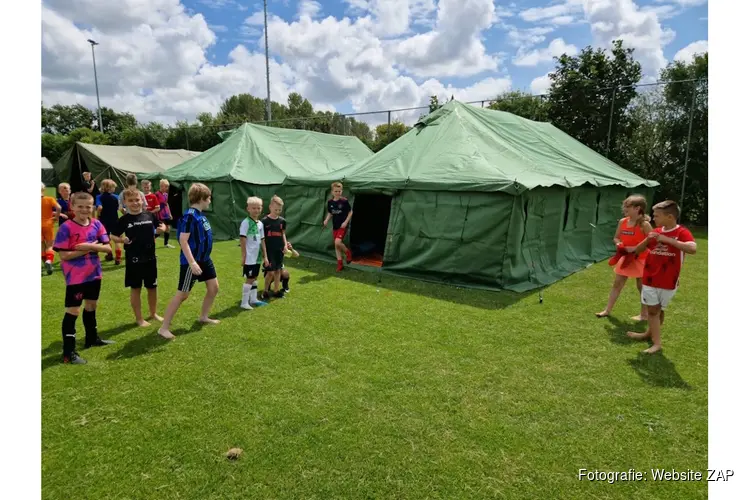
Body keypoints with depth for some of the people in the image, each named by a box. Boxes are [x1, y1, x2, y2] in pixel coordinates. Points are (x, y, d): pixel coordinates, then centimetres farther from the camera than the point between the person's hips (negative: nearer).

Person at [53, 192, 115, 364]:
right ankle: (68, 352, 5)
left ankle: (92, 338, 39)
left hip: (94, 274, 6)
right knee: (73, 311, -1)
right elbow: (63, 255, -17)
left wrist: (89, 246, -19)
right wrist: (89, 249, -19)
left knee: (91, 306, 21)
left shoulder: (96, 225, 1)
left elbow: (107, 248, -3)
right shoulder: (66, 228, -13)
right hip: (75, 277, -5)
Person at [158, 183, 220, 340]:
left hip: (204, 259, 9)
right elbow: (183, 241, -25)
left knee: (214, 287, 14)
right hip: (191, 262, -9)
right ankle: (164, 328, 5)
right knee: (182, 294, -4)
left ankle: (203, 317, 32)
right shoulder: (190, 216, -20)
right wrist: (192, 263, -30)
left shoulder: (201, 215, 7)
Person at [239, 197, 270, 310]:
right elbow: (242, 240, -14)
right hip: (250, 257, -7)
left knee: (255, 278, 16)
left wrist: (265, 256, 12)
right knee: (249, 279, -3)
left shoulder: (260, 223, 10)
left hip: (258, 256, 7)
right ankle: (244, 302, 6)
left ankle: (253, 299, 27)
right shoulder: (246, 222, -12)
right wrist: (244, 256, -15)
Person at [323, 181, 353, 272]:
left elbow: (350, 212, -5)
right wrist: (326, 220, -4)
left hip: (343, 225, -6)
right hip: (335, 226, 6)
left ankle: (348, 252, 8)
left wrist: (346, 222, -13)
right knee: (336, 246, 9)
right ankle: (340, 264, 20)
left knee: (338, 242, -23)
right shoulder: (330, 202, 2)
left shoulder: (344, 201, -12)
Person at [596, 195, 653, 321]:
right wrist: (619, 243, -11)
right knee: (617, 284, 10)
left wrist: (635, 248, -24)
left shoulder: (644, 224, -16)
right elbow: (616, 238, 11)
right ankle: (608, 310, 18)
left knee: (641, 287, 7)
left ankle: (644, 314, 21)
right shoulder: (622, 222, 1)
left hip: (639, 259, -6)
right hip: (625, 258, 6)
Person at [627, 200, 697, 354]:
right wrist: (647, 239, -10)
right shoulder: (656, 232, 4)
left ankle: (651, 334, 23)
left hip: (668, 281, -4)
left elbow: (693, 249, -31)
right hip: (650, 279, 4)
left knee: (659, 310, 11)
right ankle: (656, 342, 18)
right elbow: (638, 250, 8)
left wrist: (668, 240, -31)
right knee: (653, 310, 8)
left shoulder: (682, 232, -12)